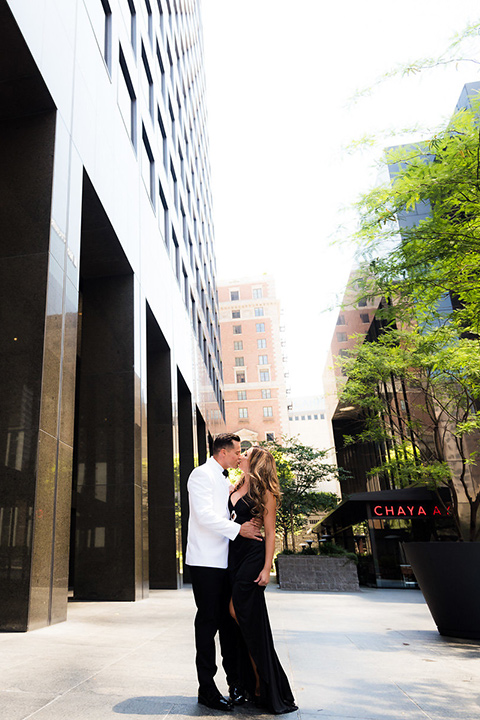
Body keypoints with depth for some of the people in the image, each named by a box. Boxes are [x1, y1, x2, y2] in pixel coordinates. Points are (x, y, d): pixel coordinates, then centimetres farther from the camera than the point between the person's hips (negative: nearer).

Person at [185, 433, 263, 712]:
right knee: (208, 621, 0)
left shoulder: (226, 481, 20)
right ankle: (207, 688, 11)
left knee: (230, 620, 12)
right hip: (206, 561, -8)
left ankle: (235, 681, 22)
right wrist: (238, 528, -17)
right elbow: (205, 514, -19)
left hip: (225, 561, 8)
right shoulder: (202, 474, -8)